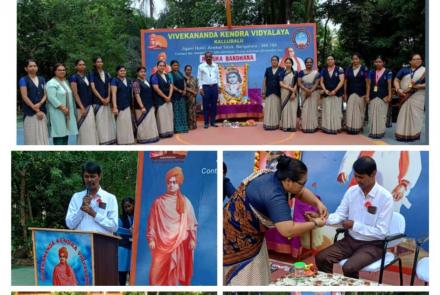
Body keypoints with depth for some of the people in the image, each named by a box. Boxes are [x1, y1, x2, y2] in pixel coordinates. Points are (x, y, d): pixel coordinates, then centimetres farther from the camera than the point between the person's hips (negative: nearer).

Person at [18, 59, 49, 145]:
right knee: (32, 137, -3)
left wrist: (40, 104, -13)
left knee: (43, 136, 4)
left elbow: (46, 94, 7)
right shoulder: (23, 80, -1)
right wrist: (36, 110, -13)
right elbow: (25, 97, -8)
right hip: (30, 113, -4)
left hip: (42, 111, 4)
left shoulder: (42, 79, 14)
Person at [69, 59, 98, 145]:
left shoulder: (87, 77, 13)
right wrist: (82, 107, -19)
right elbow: (75, 94, -12)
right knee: (84, 129, -4)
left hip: (90, 106, 6)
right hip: (81, 107, -6)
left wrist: (91, 105, 10)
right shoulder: (74, 77, -6)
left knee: (91, 128, 6)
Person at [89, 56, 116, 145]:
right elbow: (93, 88, -8)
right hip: (98, 101, -5)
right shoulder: (92, 74, -1)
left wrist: (108, 98, -5)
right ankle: (102, 141, -4)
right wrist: (101, 99, -12)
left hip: (107, 101, 5)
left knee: (109, 120, 5)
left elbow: (109, 87, 11)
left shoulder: (107, 74, 14)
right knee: (100, 121, -6)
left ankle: (110, 139, 10)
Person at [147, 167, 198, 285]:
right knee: (157, 272, -5)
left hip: (179, 242, 0)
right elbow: (152, 222, 4)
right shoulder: (158, 202, 4)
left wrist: (192, 239, -2)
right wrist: (151, 239, -2)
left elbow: (192, 223, 4)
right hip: (162, 242, 0)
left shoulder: (185, 202, 5)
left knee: (173, 272, 2)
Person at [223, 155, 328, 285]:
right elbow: (288, 230, -41)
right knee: (245, 275, -1)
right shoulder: (274, 196, -33)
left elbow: (302, 192, 11)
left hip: (248, 226, 10)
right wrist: (314, 223, -27)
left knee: (256, 272, 16)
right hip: (237, 232, -9)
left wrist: (318, 203, -6)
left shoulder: (276, 178, -6)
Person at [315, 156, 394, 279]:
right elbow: (340, 214, 1)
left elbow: (381, 232, -17)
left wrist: (354, 225, -16)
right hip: (350, 240, 6)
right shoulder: (352, 191, 0)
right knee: (321, 258, -12)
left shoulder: (385, 197, -16)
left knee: (349, 268, -28)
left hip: (372, 245, -5)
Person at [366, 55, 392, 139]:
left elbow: (389, 85, -3)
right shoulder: (371, 72, 8)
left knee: (381, 115, 1)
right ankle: (373, 131, 11)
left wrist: (389, 96, -9)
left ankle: (380, 132, 7)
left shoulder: (388, 72, -1)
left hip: (383, 97, -3)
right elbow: (369, 85, 6)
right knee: (372, 114, 4)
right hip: (373, 96, 3)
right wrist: (367, 96, 1)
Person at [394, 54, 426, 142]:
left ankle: (414, 134, 7)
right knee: (404, 114, 0)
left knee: (415, 115, -1)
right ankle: (402, 134, 5)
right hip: (405, 96, 1)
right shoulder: (404, 70, 9)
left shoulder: (425, 71, 4)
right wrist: (398, 89, -11)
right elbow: (396, 80, 7)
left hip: (418, 97, -1)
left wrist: (419, 86, -17)